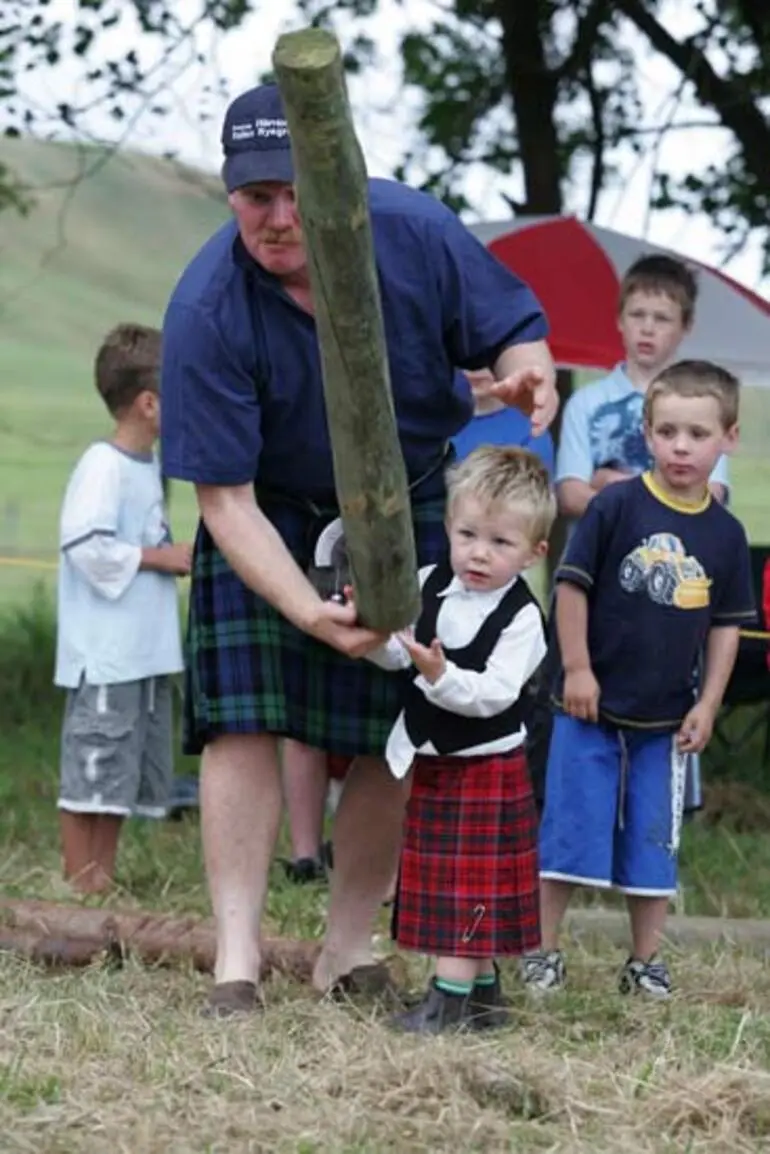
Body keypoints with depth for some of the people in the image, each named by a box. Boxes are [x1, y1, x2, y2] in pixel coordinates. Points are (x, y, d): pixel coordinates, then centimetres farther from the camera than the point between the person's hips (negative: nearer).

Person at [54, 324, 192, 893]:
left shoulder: (148, 465, 13)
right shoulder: (103, 466, -15)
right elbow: (87, 546, -23)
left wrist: (176, 558, 6)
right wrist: (159, 558, -16)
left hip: (146, 654, 10)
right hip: (105, 657, -10)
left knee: (127, 777, 14)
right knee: (90, 776, -3)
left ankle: (105, 882, 21)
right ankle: (81, 887, 2)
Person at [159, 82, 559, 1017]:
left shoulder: (413, 230, -24)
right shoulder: (206, 311, -30)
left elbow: (514, 327, -8)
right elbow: (224, 496, -27)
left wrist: (525, 373, -34)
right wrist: (309, 611, -40)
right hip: (273, 522, -2)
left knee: (401, 737, 1)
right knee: (245, 720, -15)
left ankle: (347, 951, 15)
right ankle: (235, 962, -12)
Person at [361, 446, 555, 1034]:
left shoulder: (521, 617, -16)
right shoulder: (430, 586, 0)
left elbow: (495, 694, -25)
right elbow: (394, 653, -2)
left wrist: (442, 676, -39)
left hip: (489, 768, -7)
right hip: (432, 763, 7)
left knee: (471, 883, -4)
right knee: (441, 880, 13)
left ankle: (450, 996, -4)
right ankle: (483, 988, 24)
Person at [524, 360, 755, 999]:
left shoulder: (725, 533, 1)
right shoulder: (618, 506, -10)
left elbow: (727, 624, 7)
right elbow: (572, 585, -7)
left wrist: (708, 704, 3)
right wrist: (577, 669, -9)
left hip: (666, 720, 3)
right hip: (592, 707, -3)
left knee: (653, 842, 10)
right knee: (568, 828, 2)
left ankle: (646, 960, 21)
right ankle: (542, 951, 12)